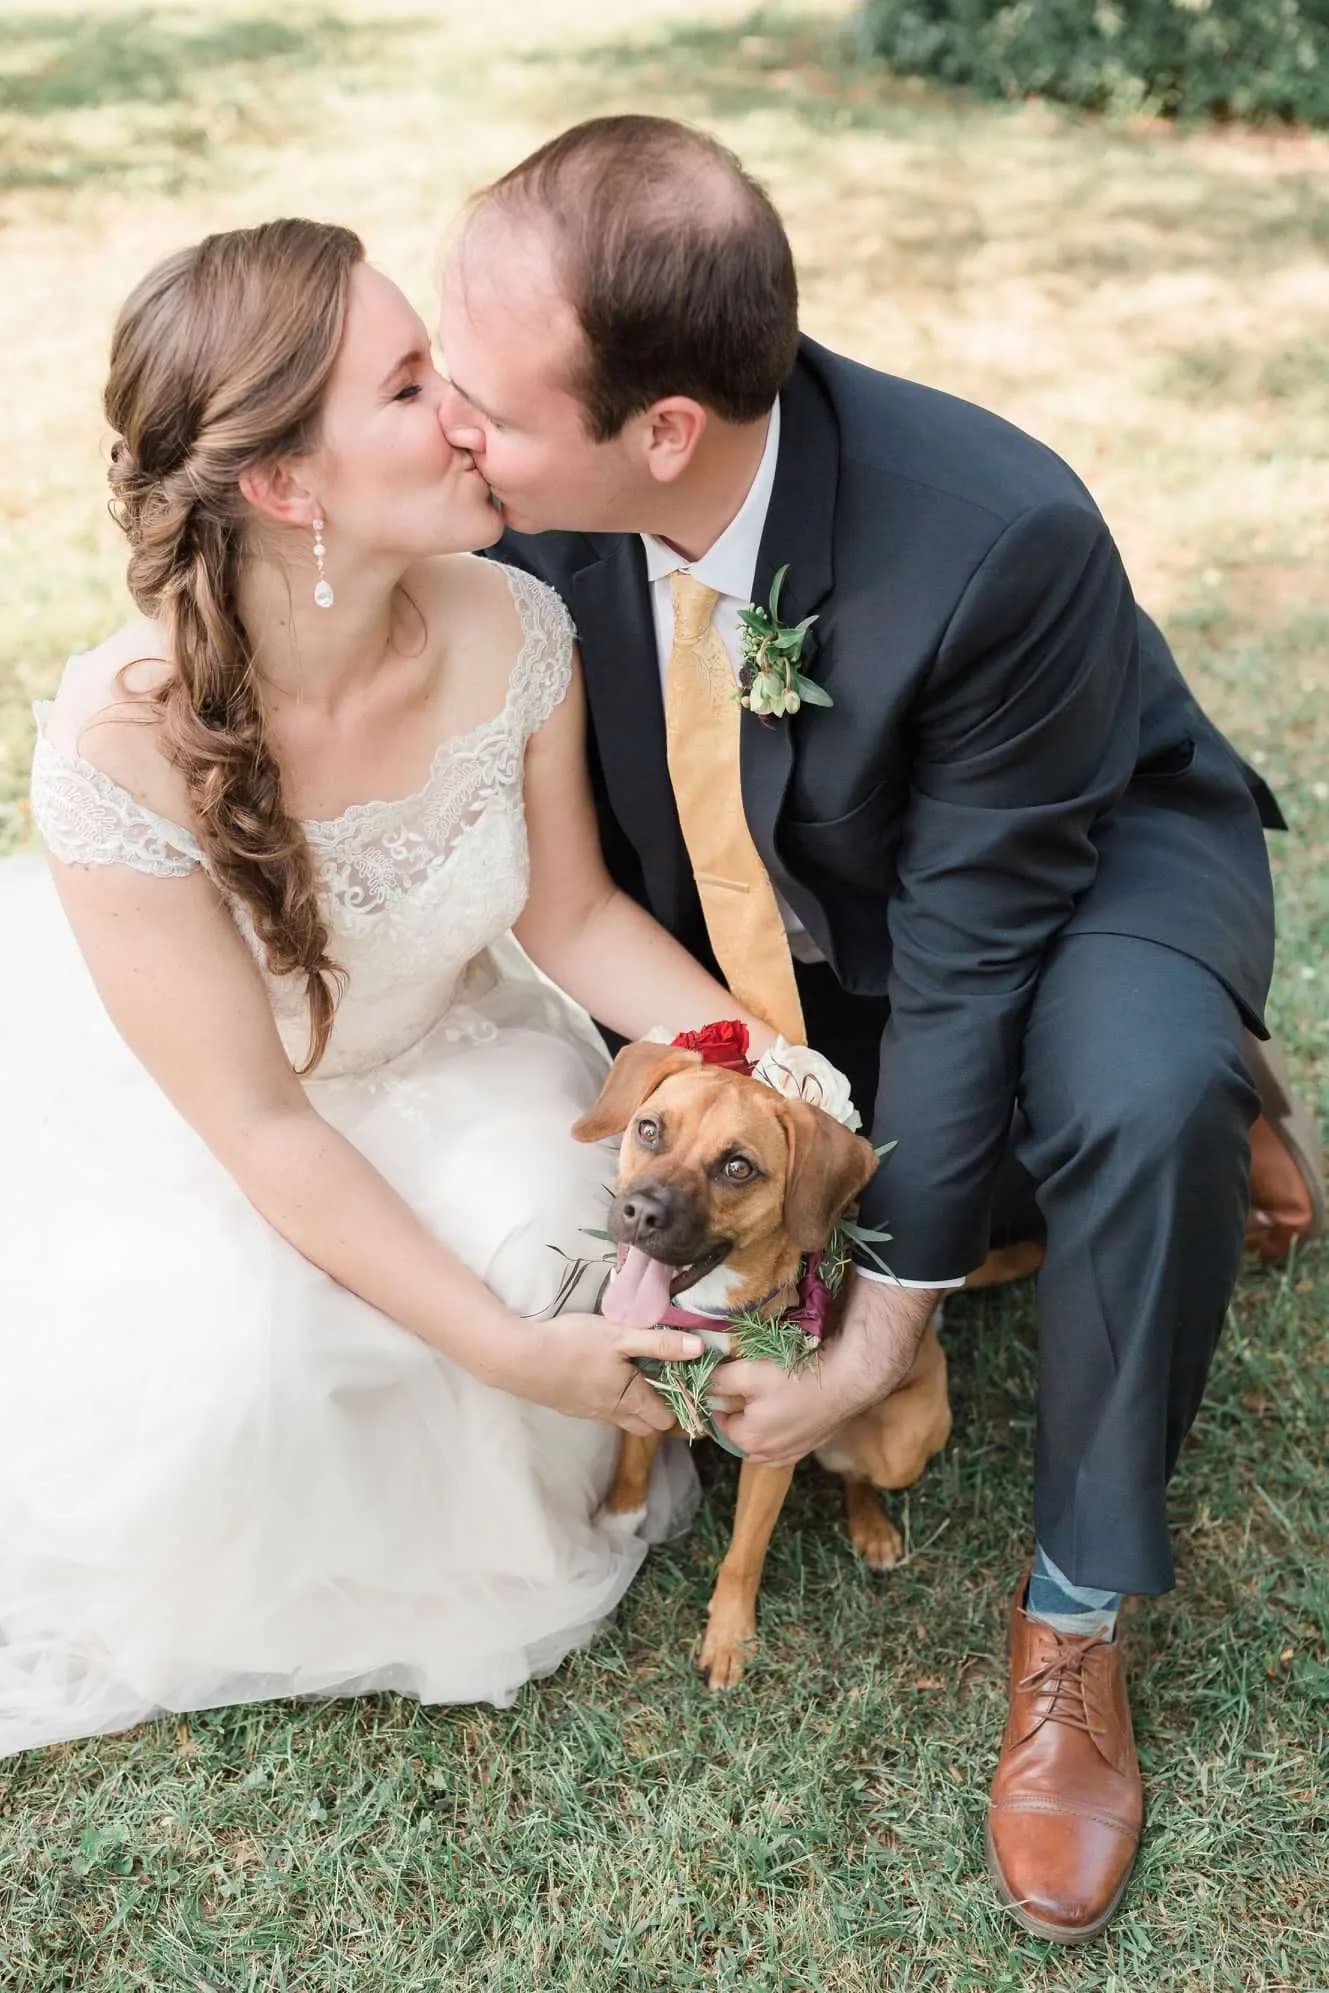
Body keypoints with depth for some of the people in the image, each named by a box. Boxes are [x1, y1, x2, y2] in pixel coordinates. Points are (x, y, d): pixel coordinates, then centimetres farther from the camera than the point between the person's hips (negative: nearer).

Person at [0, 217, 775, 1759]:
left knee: (557, 1238, -24)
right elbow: (260, 1124, -26)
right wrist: (505, 1349, -26)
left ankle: (461, 1533, 10)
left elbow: (573, 914, -6)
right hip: (171, 1103, -3)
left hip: (440, 1054, 4)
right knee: (230, 1365, -29)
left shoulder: (511, 633, -23)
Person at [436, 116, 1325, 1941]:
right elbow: (590, 852, -9)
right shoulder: (534, 507, -22)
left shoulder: (1003, 537, -37)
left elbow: (967, 954, -29)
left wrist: (885, 1333, -22)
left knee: (1141, 1101, -37)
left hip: (1087, 873, -5)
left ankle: (1077, 1615, -12)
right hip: (787, 916, 6)